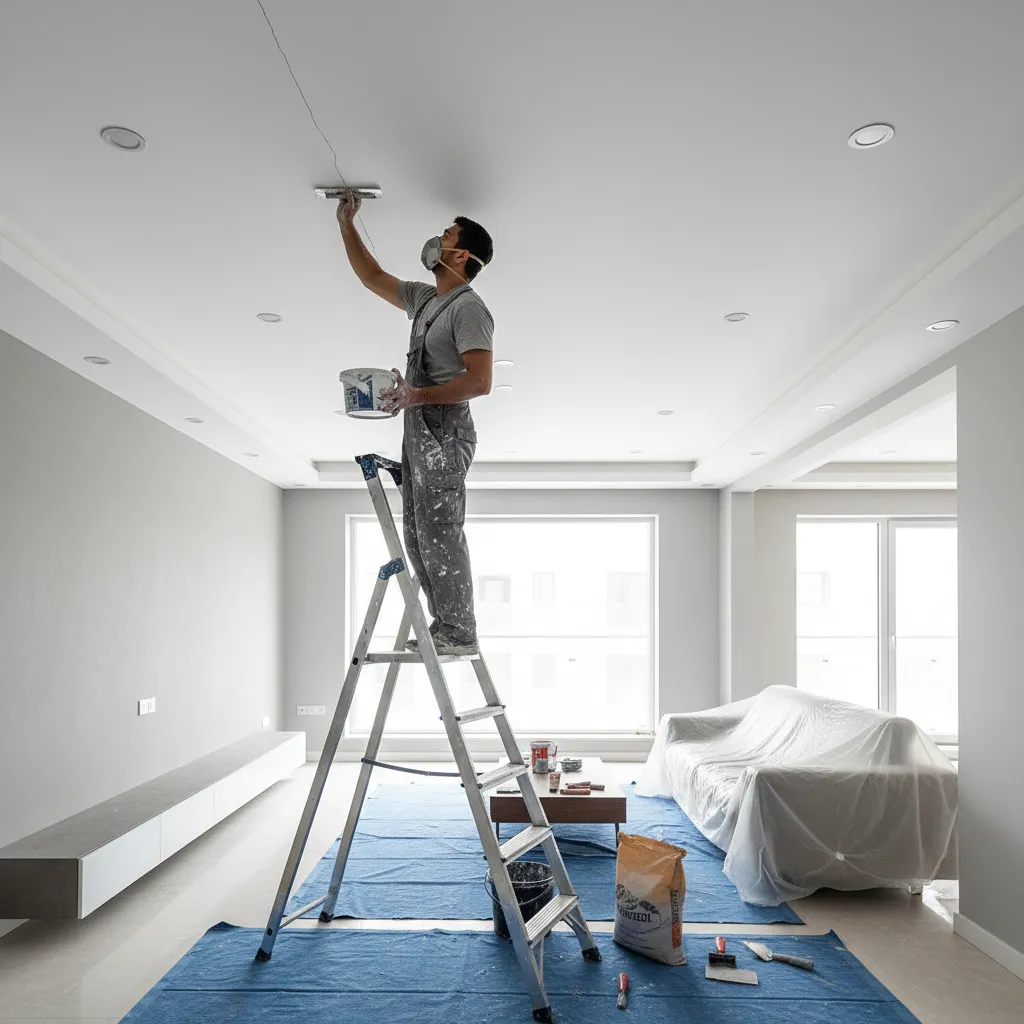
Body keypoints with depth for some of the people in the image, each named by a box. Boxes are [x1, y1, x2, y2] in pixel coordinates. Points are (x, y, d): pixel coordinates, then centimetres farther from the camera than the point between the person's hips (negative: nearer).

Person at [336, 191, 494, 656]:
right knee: (419, 536, 10)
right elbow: (371, 276, 31)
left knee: (439, 535, -11)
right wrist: (346, 224, 29)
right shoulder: (424, 298, 19)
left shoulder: (468, 307, -9)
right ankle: (445, 628, 16)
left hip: (444, 432, -10)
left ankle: (460, 633, -5)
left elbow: (479, 381, -18)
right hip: (418, 431, 10)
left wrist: (417, 395, -20)